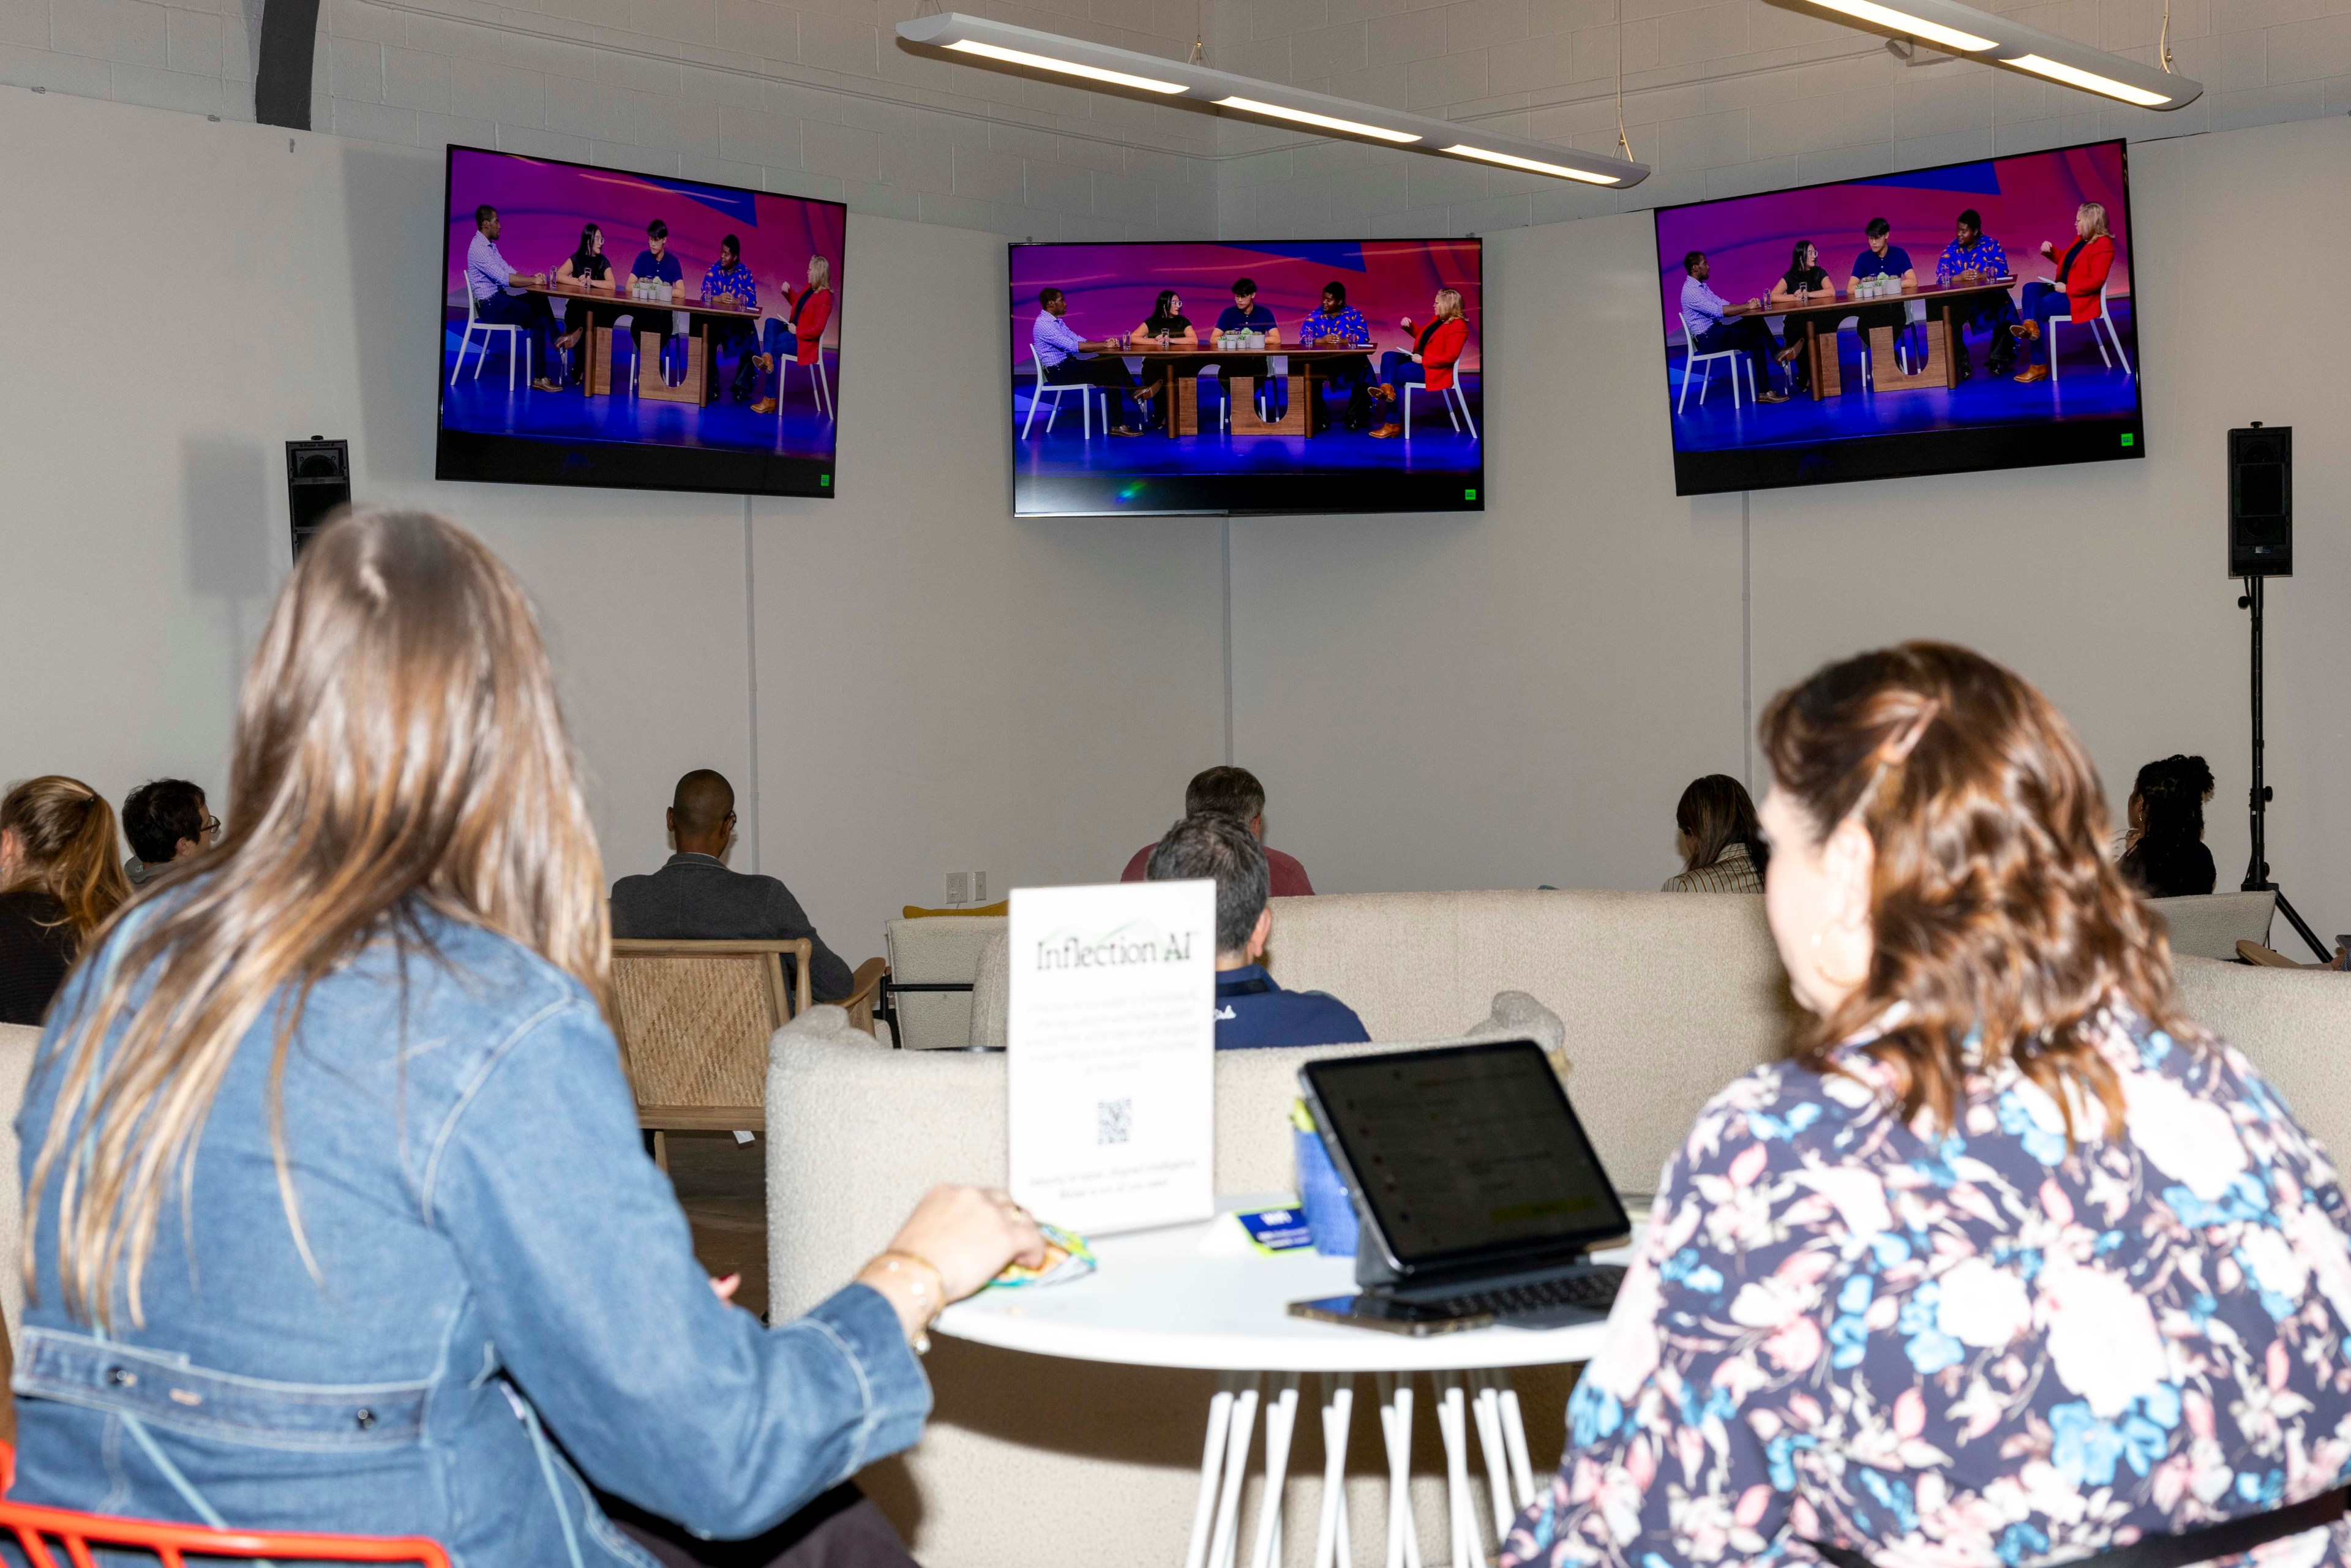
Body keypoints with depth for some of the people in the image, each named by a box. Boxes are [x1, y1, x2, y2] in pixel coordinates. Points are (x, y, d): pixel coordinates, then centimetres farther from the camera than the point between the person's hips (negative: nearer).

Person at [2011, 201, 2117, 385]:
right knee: (2031, 288, -12)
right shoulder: (2080, 239, 13)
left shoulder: (2103, 245, -15)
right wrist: (2050, 251, 10)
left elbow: (2096, 281, -22)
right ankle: (2030, 325, -41)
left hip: (2080, 298, -9)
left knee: (2039, 310, -20)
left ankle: (2038, 366, -19)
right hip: (2064, 290, 9)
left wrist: (2067, 289, -22)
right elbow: (2066, 260, 29)